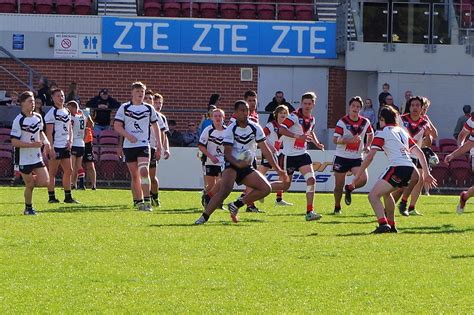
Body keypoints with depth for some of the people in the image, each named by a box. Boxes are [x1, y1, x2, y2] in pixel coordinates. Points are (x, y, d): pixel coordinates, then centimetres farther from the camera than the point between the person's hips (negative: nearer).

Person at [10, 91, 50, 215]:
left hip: (37, 157, 5)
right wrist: (32, 144, -24)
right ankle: (28, 208, 20)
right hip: (24, 159, -5)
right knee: (29, 186, 1)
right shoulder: (18, 121, -16)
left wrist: (45, 142, 1)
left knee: (45, 182, -4)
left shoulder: (38, 117, 4)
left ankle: (31, 179, 26)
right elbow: (14, 142, -18)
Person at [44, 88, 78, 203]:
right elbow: (49, 132, -13)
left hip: (65, 146, 8)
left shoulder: (67, 112, 14)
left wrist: (70, 141, 5)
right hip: (55, 146, -8)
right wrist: (51, 148, -18)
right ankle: (51, 197, 1)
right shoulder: (51, 113, -9)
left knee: (68, 171, 7)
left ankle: (68, 196, 12)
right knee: (53, 172, -3)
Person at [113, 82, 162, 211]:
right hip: (129, 146, 1)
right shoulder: (124, 108, 3)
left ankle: (147, 201, -21)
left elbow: (155, 127, 15)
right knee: (135, 176, 5)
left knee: (144, 171, -19)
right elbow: (117, 126, 0)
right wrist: (128, 135, -17)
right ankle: (138, 201, 15)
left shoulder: (149, 108, 8)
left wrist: (159, 146, 9)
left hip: (144, 145, -1)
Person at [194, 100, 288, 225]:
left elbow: (265, 150, 4)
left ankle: (236, 205, -2)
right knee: (224, 190, -29)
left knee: (266, 188, -11)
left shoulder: (255, 128, 0)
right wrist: (238, 163, -35)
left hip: (246, 167, 5)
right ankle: (204, 217, -27)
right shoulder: (231, 129, -10)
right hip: (232, 165, -5)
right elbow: (227, 153, -16)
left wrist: (278, 170, 3)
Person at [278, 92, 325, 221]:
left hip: (302, 154, 6)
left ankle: (310, 212, -10)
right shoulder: (295, 116, -15)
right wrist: (298, 136, -35)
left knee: (311, 179, -11)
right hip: (289, 155, -6)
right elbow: (281, 129, -27)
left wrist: (317, 143, 13)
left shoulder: (312, 119, 8)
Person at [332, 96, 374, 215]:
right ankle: (337, 208, 25)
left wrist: (367, 146, 5)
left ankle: (349, 189, 13)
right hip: (341, 157, -2)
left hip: (357, 158, 2)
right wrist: (350, 140, -28)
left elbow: (370, 134, 22)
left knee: (363, 179, -19)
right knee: (339, 186, 4)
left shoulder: (365, 122, 1)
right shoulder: (342, 122, -10)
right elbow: (335, 139, -16)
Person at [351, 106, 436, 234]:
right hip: (410, 169, 8)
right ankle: (392, 226, 34)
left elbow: (370, 156, -4)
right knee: (386, 192, 31)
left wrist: (358, 175, 1)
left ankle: (383, 224, -30)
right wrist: (426, 174, 25)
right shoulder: (402, 132, 24)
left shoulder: (382, 133, 3)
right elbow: (420, 153, 23)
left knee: (373, 195, -9)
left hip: (397, 168, -8)